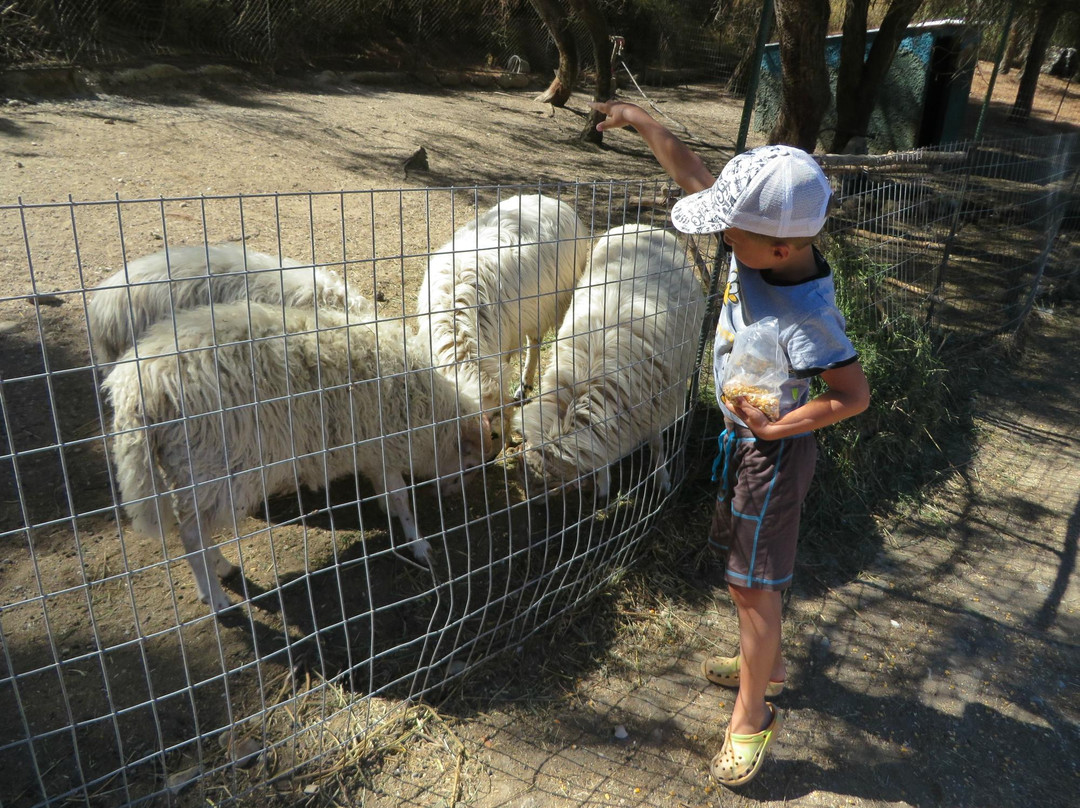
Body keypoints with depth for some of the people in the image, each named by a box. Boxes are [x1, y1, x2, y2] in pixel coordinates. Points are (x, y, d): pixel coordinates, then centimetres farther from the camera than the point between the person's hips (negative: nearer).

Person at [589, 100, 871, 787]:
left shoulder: (804, 314, -33)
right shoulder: (767, 242, -11)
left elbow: (855, 394, -23)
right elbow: (696, 177, -2)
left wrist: (777, 428, -25)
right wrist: (642, 121, 1)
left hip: (774, 452, -9)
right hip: (745, 441, 9)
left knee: (753, 584, 3)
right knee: (749, 564, 24)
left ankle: (752, 717, 23)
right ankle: (766, 664, 47)